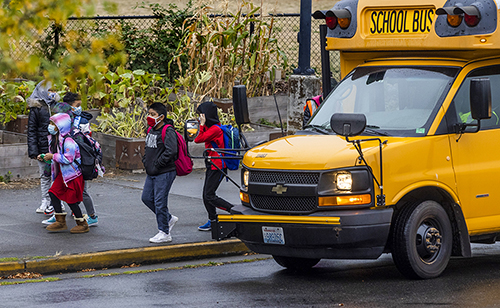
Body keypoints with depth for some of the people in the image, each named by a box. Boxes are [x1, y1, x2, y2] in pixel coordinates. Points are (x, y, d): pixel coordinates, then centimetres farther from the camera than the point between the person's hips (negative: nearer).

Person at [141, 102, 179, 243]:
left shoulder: (168, 132, -15)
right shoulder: (151, 130, 12)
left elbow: (171, 151, -25)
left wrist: (157, 164, -20)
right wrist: (145, 162, 11)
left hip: (164, 173, -9)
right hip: (151, 173, 9)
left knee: (160, 201, -7)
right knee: (147, 198, 12)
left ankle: (164, 233, 2)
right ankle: (169, 218, 28)